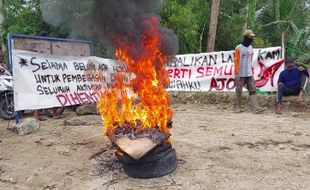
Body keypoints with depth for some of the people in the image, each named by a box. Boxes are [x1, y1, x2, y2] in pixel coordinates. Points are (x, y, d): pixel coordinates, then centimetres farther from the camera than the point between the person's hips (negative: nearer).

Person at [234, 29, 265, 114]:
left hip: (249, 73, 6)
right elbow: (236, 60, -7)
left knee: (252, 90, -3)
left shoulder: (250, 47, 14)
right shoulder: (238, 48, -5)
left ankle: (256, 108, -7)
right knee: (239, 91, 2)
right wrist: (236, 73, -12)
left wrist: (251, 70, 15)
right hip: (240, 74, -6)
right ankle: (238, 107, 13)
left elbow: (250, 60, 19)